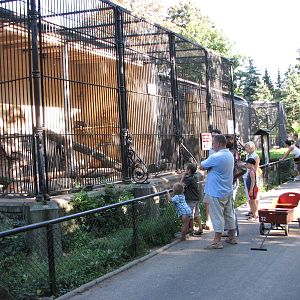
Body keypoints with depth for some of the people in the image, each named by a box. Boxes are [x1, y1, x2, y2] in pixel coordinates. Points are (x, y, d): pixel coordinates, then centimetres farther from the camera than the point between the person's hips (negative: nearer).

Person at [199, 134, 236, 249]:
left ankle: (217, 241, 2)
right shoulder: (230, 155, 7)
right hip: (228, 191, 9)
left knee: (217, 216, -3)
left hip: (216, 192, -9)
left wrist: (201, 164, 8)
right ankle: (232, 237, 27)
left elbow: (201, 166, -11)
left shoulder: (216, 157, -22)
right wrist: (210, 167, 2)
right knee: (228, 214, 17)